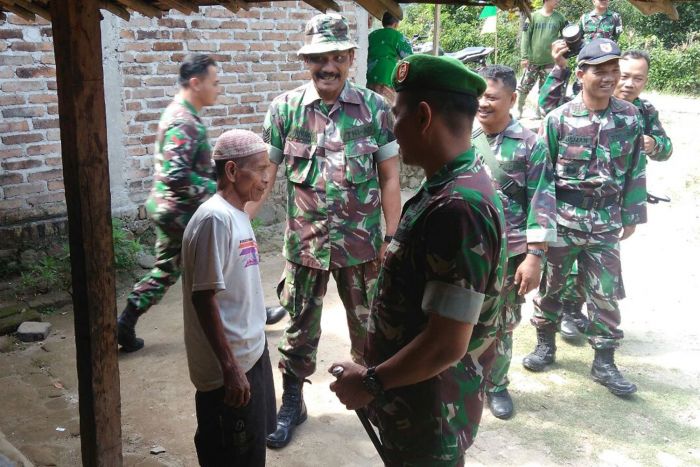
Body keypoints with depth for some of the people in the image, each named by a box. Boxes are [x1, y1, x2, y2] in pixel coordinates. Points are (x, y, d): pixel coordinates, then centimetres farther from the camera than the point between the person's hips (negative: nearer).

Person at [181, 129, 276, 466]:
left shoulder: (237, 214, 8)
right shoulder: (215, 218, -21)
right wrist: (230, 368, -23)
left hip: (252, 353, 9)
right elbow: (204, 298, -23)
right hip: (229, 366, -9)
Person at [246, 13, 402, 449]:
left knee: (368, 325, 15)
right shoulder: (285, 108, -3)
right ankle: (292, 404, 32)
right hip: (305, 244, 1)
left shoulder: (375, 108, -5)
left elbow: (390, 178, -1)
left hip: (362, 243, 0)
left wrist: (391, 237, -3)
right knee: (301, 328, 13)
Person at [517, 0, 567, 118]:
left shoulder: (559, 18, 5)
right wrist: (524, 56, -9)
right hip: (533, 60, -2)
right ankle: (519, 109, 17)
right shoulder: (534, 16, -1)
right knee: (524, 87, 1)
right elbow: (525, 37, -3)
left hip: (550, 61, 2)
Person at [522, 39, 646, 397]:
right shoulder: (559, 118, -8)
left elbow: (635, 169, 7)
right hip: (562, 218, -2)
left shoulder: (630, 118, 0)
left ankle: (604, 362, 20)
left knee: (606, 293, 7)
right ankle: (546, 344, 31)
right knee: (551, 284, 12)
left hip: (605, 221, 2)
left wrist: (631, 215, 8)